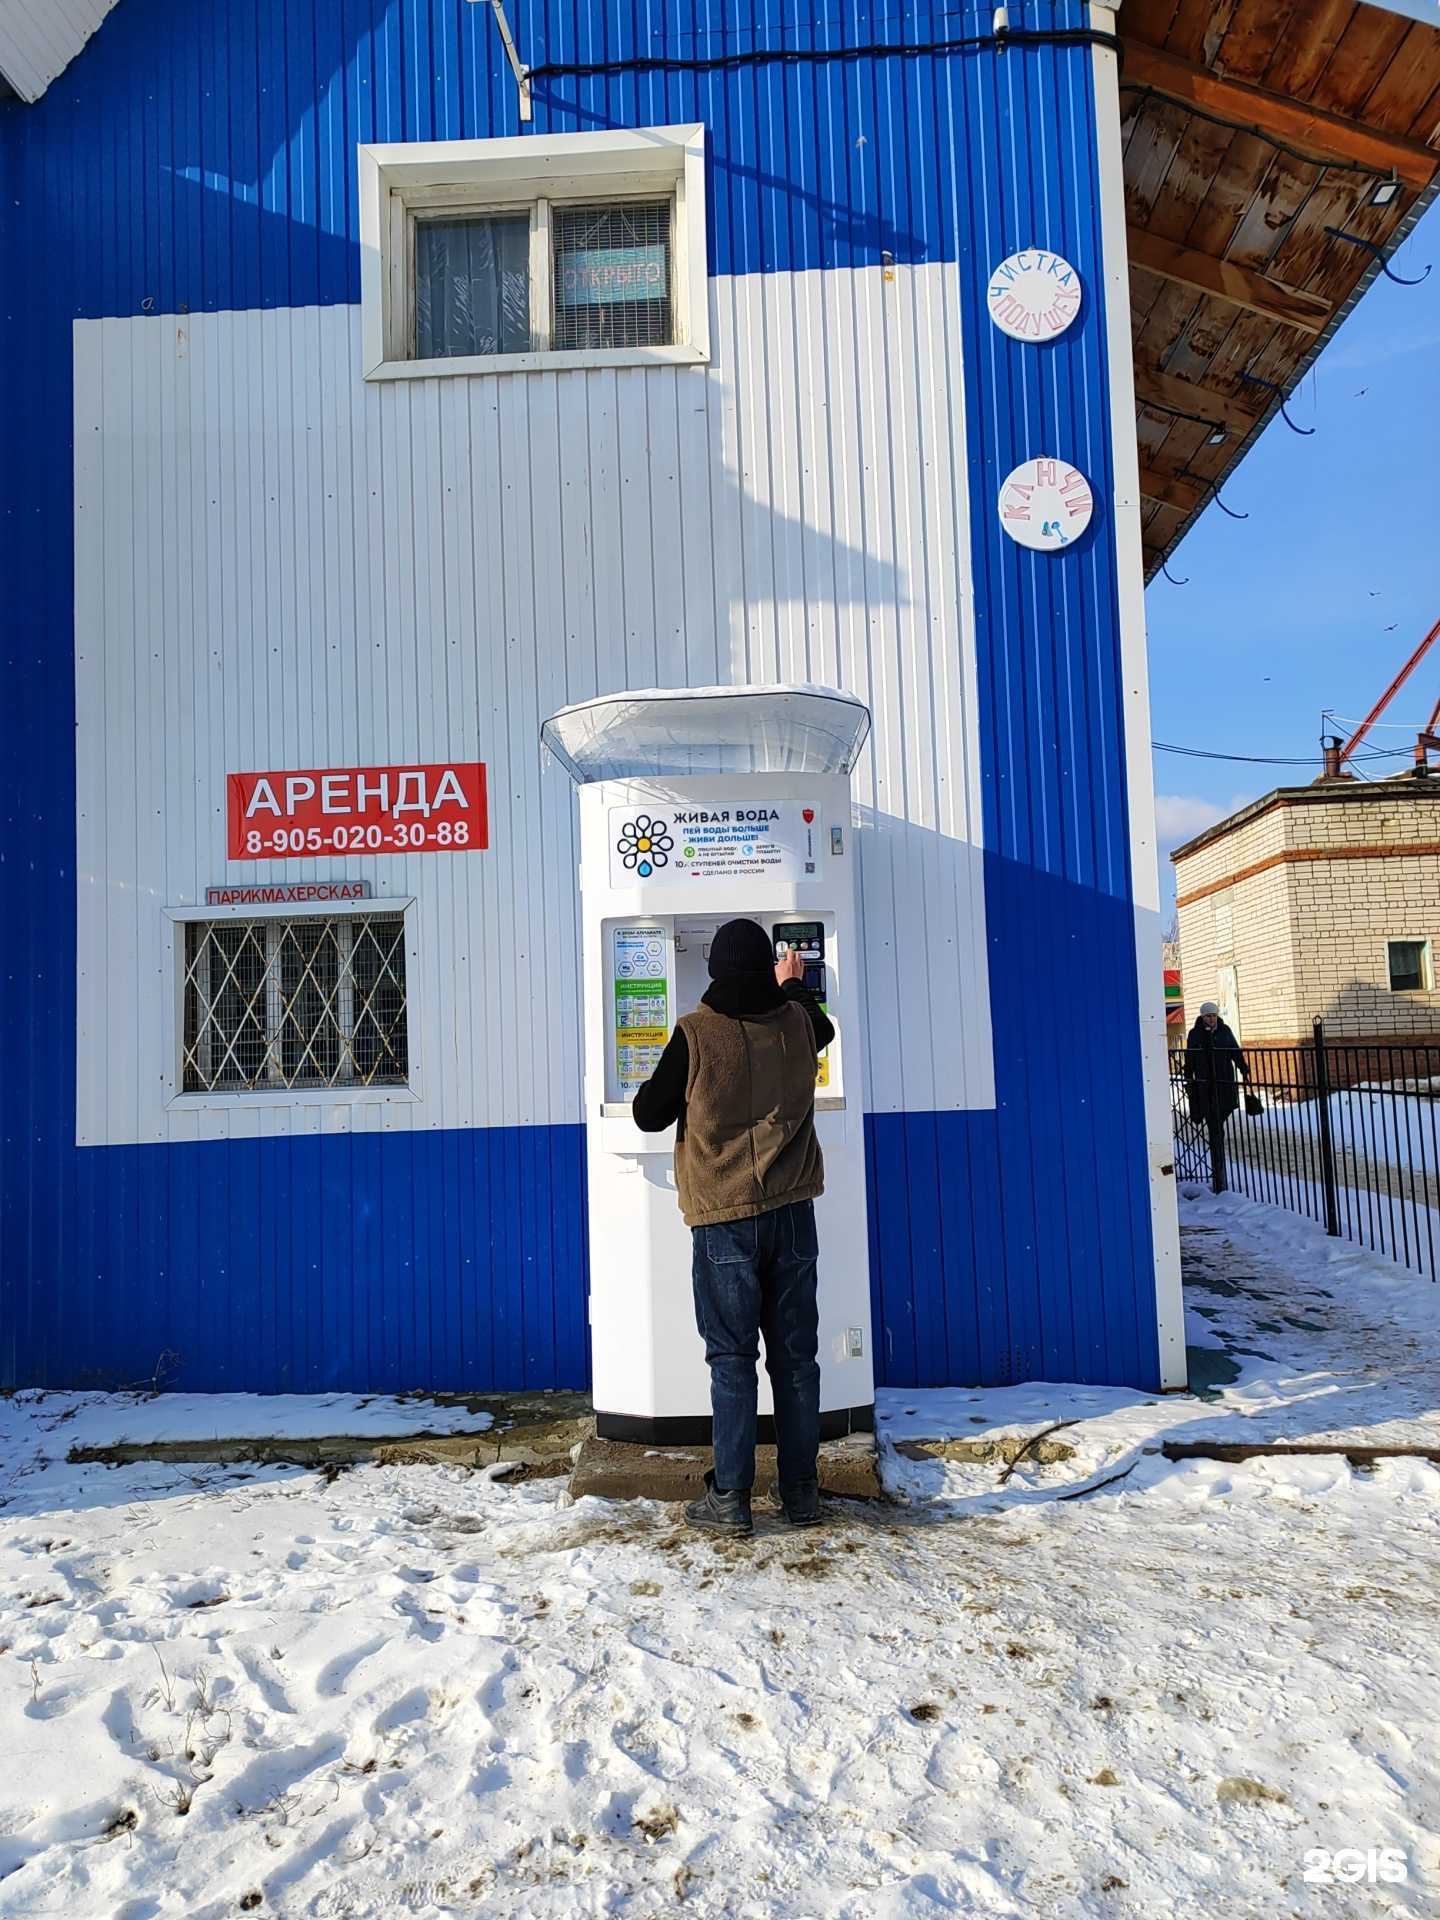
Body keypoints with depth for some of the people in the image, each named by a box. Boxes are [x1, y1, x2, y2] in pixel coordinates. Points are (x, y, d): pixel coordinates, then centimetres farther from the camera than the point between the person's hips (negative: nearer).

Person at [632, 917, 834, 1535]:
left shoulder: (695, 1033, -10)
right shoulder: (796, 1022, 2)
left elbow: (650, 1116, -2)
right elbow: (822, 1029, 28)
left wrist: (655, 1085, 19)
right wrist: (794, 985, 45)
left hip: (723, 1218, -3)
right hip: (791, 1212, 4)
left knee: (731, 1358, 3)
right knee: (796, 1355, 9)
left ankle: (730, 1497, 8)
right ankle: (801, 1492, 18)